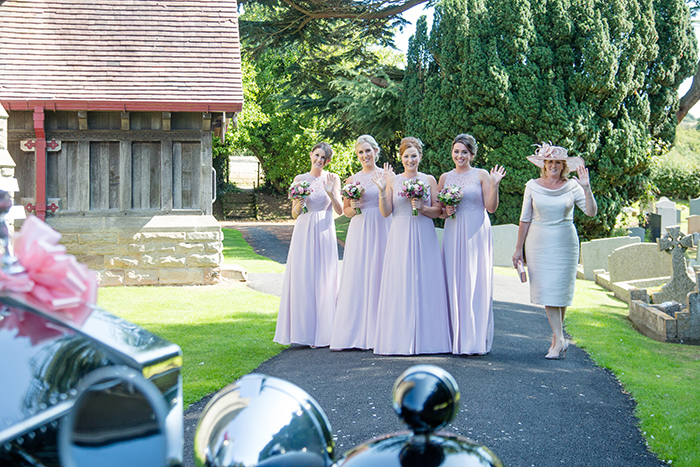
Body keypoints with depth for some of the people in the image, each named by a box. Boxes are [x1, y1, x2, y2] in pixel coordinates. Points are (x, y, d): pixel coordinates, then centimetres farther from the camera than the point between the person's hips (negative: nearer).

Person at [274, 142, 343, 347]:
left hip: (324, 233, -2)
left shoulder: (333, 179, 5)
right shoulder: (299, 179, 10)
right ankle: (302, 331, 4)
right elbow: (294, 215, 12)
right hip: (303, 232, 2)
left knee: (322, 281, -3)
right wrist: (298, 206, -9)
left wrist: (331, 193, -16)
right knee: (301, 279, -2)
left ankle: (321, 333, 2)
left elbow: (340, 210, -1)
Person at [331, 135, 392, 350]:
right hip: (358, 231, 2)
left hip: (381, 230, -2)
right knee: (354, 279, -2)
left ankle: (375, 334, 3)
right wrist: (353, 208, -3)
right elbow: (345, 210, 18)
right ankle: (349, 334, 0)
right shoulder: (352, 180, 12)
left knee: (377, 277, -3)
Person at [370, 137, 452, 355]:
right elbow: (385, 212, 1)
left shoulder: (429, 180, 8)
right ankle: (400, 339, 0)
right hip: (400, 237, 0)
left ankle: (425, 338, 4)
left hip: (424, 238, 0)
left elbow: (437, 211, 6)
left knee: (425, 284, -2)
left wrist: (422, 208, -12)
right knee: (399, 285, -4)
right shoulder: (392, 180, 7)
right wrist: (382, 191, -12)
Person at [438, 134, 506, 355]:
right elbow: (438, 210, 17)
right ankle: (456, 339, 7)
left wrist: (494, 185, -15)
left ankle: (476, 341, -1)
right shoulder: (445, 177, 12)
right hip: (453, 234, 3)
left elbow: (491, 207, -3)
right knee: (454, 283, 1)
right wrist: (445, 211, -4)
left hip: (476, 234, -3)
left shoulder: (481, 175, 2)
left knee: (475, 283, -5)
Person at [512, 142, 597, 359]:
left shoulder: (572, 187, -1)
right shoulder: (533, 186, 2)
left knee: (561, 289, 3)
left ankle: (556, 335, 20)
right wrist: (519, 248, 5)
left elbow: (591, 212, -10)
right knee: (546, 289, -5)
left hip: (565, 243, 0)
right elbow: (525, 219, 5)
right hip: (539, 242, 0)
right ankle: (559, 340, -2)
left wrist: (586, 188, -22)